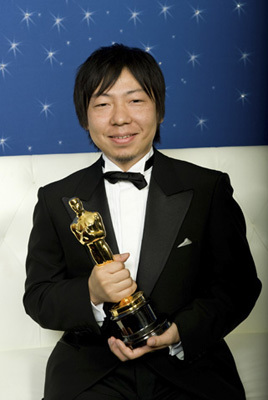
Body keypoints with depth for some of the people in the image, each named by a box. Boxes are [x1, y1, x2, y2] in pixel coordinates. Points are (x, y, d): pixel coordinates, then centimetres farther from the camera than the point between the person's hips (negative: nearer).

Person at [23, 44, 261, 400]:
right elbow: (37, 298, 4)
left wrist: (180, 331, -14)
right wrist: (91, 295, -17)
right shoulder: (57, 200, 5)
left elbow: (240, 285, 2)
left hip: (190, 364, 1)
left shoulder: (209, 189, 2)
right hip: (90, 368, 0)